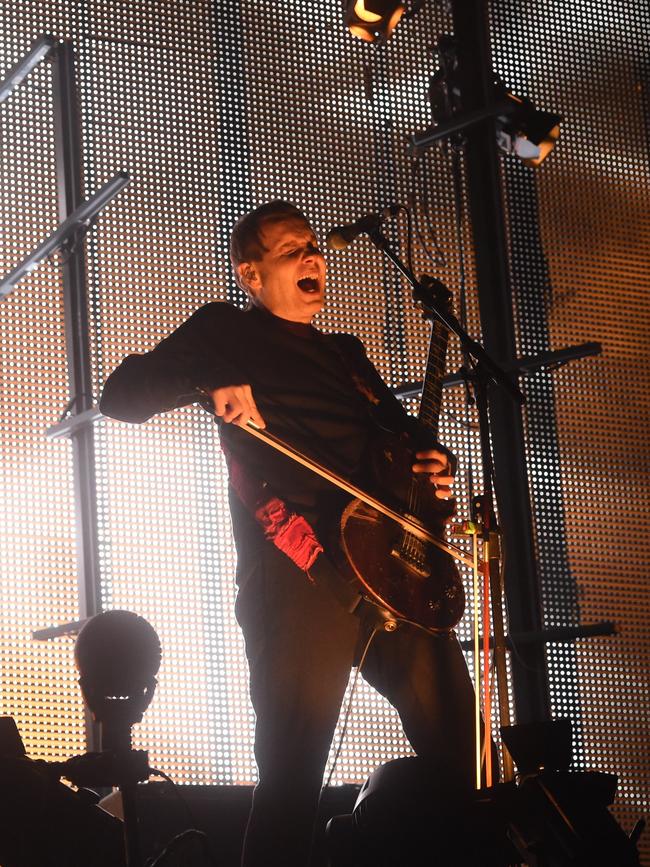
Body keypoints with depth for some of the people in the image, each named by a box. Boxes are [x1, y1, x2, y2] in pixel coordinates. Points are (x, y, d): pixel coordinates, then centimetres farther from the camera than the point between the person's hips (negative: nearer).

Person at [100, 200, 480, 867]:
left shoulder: (345, 354, 28)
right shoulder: (227, 332, 11)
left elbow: (399, 430, 36)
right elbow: (120, 394, 4)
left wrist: (433, 464, 11)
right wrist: (208, 383, -16)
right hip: (298, 580, -6)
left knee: (460, 751, 0)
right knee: (294, 773, -12)